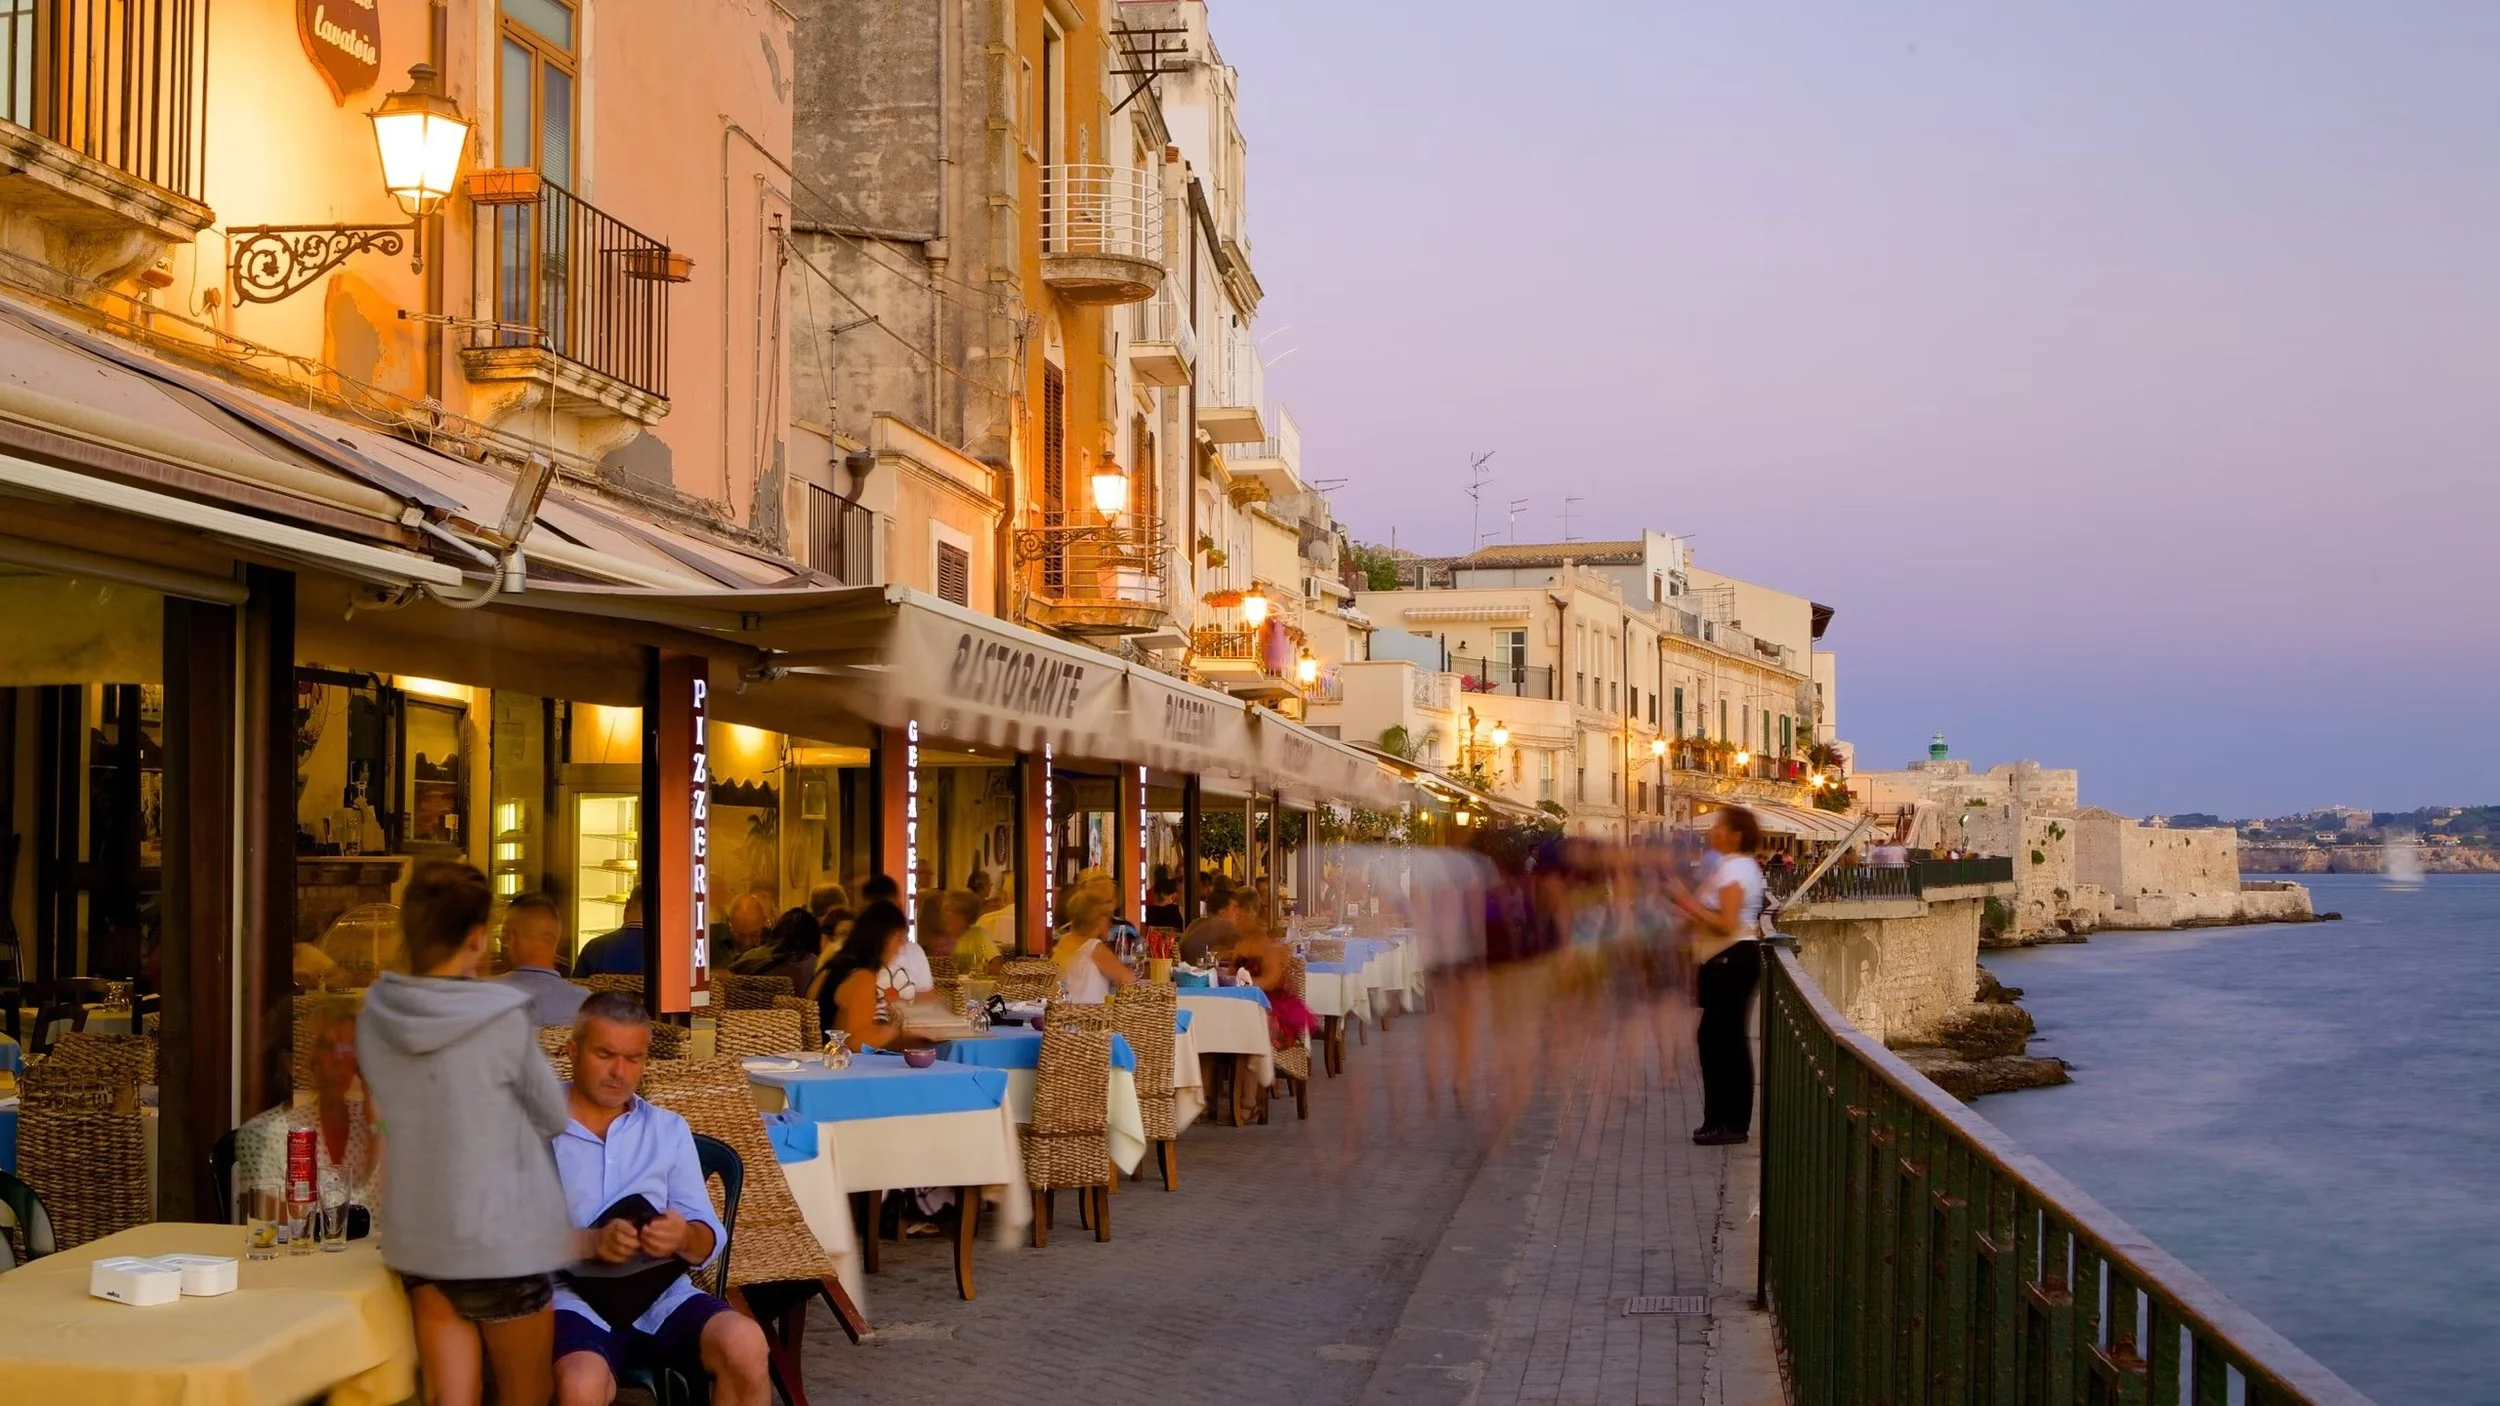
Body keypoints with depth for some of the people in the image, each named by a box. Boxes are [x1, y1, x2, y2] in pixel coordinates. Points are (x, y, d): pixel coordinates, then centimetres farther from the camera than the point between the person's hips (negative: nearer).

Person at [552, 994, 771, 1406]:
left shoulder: (670, 1130, 16)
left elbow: (709, 1240, 9)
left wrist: (684, 1238, -14)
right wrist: (590, 1244, -21)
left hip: (660, 1292, 4)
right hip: (572, 1297, -4)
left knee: (744, 1344, -26)